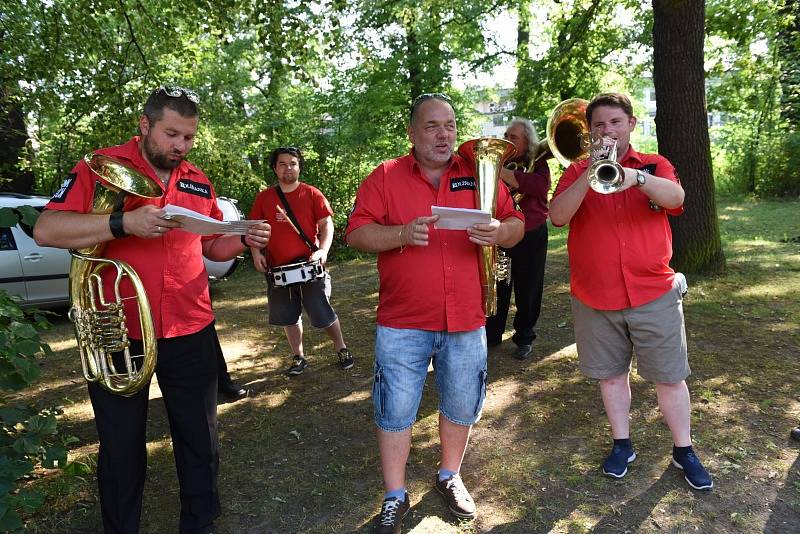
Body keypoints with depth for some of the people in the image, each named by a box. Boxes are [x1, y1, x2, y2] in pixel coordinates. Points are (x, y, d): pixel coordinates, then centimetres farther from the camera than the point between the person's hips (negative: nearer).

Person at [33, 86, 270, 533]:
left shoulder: (200, 183, 8)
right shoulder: (102, 168, -6)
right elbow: (46, 231, -15)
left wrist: (244, 240, -4)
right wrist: (124, 222, -28)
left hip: (191, 333, 4)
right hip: (118, 335, -3)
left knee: (201, 441, 15)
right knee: (121, 450, 14)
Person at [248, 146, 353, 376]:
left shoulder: (312, 194, -1)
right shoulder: (264, 198, 6)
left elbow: (327, 223, -3)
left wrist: (323, 249, -18)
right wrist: (256, 252, -3)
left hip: (309, 267, -3)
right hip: (278, 269, 3)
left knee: (323, 315, 1)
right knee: (289, 317, 13)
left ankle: (341, 349, 24)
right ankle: (298, 357, 29)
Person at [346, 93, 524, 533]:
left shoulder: (479, 175, 5)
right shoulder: (385, 177, -1)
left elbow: (516, 224, 6)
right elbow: (355, 234, -7)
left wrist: (499, 232, -18)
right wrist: (402, 234, -24)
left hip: (466, 320, 2)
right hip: (403, 322, -2)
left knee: (461, 405, 16)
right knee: (395, 411, 7)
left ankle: (449, 477, 41)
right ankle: (395, 498, 27)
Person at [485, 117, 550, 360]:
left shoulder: (537, 163, -1)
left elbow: (540, 185, -25)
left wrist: (501, 171, -27)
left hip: (531, 236, -2)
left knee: (528, 291, 8)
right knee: (496, 288, 6)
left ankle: (524, 338, 24)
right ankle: (492, 334, 22)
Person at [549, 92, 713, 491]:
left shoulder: (655, 166, 4)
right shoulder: (577, 171, 3)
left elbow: (675, 197, -19)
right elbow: (557, 217, -14)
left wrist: (636, 176, -38)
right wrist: (589, 174, -27)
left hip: (654, 296, 0)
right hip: (594, 299, 1)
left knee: (669, 377, 9)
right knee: (612, 373, 14)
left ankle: (684, 451, 29)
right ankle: (622, 444, 32)